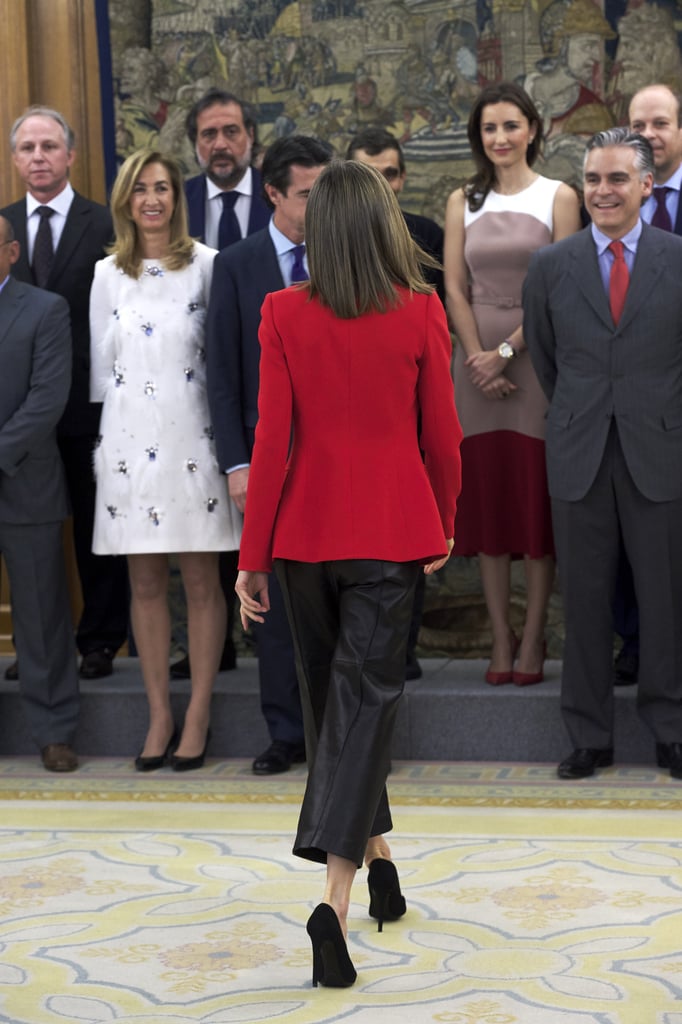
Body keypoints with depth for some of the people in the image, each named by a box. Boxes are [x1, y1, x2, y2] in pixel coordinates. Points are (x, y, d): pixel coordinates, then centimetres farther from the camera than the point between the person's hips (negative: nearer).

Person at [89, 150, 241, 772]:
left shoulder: (207, 266, 0)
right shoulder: (109, 274, 9)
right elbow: (102, 363, 12)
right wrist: (107, 436, 9)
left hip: (192, 435, -3)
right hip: (130, 438, 3)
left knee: (201, 581, 1)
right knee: (145, 583, 6)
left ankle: (198, 715, 10)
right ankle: (160, 715, 14)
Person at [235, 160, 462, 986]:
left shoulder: (283, 314, -6)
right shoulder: (421, 314, -6)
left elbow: (273, 439, -6)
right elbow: (442, 435, 0)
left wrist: (252, 556, 0)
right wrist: (443, 526, 16)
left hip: (306, 530, 1)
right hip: (390, 531, -1)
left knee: (329, 695, 18)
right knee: (366, 695, -3)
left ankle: (374, 851, 34)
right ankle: (334, 896, -18)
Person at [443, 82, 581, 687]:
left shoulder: (558, 198, 0)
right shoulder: (464, 202, 10)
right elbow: (454, 288, 6)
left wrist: (507, 350, -12)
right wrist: (480, 357, -7)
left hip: (538, 358, -3)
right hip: (479, 361, 3)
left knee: (537, 495, -2)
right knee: (486, 495, 2)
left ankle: (533, 638, 4)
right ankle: (501, 638, 8)